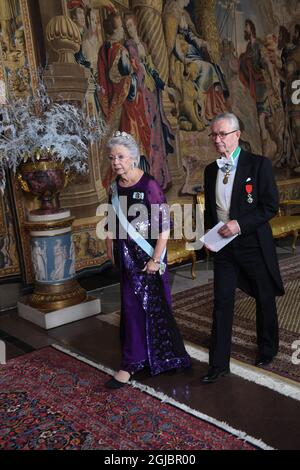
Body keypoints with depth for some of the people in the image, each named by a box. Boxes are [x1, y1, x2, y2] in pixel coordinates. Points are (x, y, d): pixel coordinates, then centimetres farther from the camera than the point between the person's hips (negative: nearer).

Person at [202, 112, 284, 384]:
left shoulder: (259, 164, -9)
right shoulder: (211, 170, 7)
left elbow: (270, 206, -13)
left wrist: (240, 224, -22)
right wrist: (209, 231, 0)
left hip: (253, 245, -4)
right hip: (223, 247, 4)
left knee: (265, 299, 14)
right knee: (222, 303, 3)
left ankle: (268, 350, 37)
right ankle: (219, 364, 12)